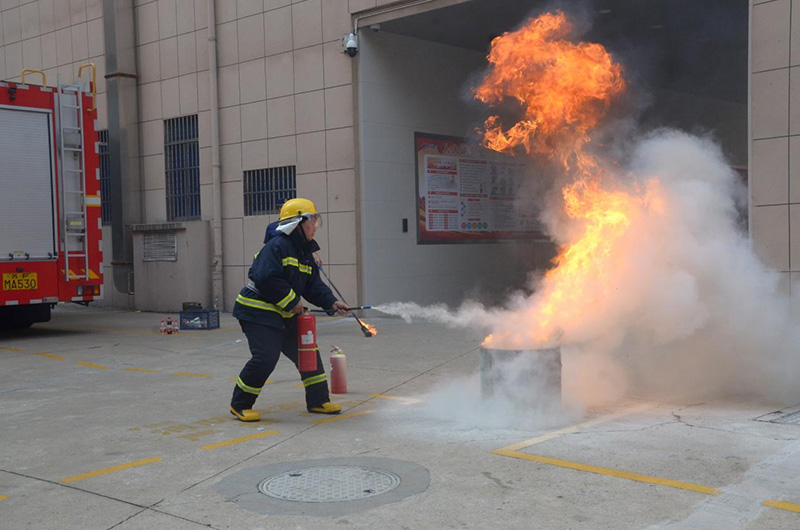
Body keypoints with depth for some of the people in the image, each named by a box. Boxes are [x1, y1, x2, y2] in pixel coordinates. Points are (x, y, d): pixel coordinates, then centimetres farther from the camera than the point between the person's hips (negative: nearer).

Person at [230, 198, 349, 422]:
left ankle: (318, 400, 18)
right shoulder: (277, 246, -17)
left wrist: (331, 303, -8)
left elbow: (314, 285, 9)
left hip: (285, 315, 10)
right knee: (265, 358, -16)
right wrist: (292, 302, -20)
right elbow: (266, 279, -27)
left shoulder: (305, 253, 13)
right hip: (258, 312, -10)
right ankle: (240, 405, 2)